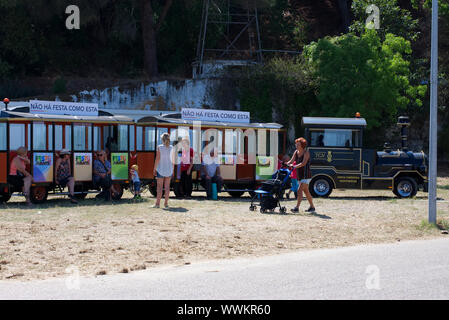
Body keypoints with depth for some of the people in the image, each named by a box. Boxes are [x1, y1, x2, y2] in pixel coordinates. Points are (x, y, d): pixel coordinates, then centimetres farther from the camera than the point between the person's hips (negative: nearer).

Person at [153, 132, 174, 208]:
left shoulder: (160, 147, -9)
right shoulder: (171, 148, 1)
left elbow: (157, 159, -10)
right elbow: (173, 160, 4)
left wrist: (154, 169, -4)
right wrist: (173, 169, 14)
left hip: (161, 169, -3)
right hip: (169, 169, 3)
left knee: (159, 187, 1)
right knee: (167, 186, 8)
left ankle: (158, 203, -1)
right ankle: (166, 203, 9)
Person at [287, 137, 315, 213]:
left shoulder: (306, 152, -12)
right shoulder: (296, 152, 8)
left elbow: (303, 163, -24)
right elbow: (291, 161, 3)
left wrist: (295, 166, -36)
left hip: (306, 175, -8)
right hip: (300, 175, 8)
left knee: (299, 190, -17)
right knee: (306, 191, 15)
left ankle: (297, 207, -21)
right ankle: (312, 207, 26)